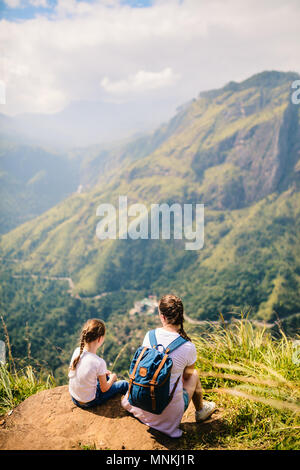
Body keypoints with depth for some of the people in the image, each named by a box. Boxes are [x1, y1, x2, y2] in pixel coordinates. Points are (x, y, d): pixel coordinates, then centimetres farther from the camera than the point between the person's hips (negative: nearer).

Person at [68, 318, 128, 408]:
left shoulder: (77, 351, -14)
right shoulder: (99, 363, -30)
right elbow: (104, 389, -15)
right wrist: (112, 379, 6)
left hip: (73, 398, 6)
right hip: (88, 402, -6)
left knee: (107, 376, 27)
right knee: (124, 384, 11)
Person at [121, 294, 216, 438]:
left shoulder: (149, 335, -10)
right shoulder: (188, 347, -18)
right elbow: (187, 375, 3)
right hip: (169, 413, -2)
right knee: (194, 374, 23)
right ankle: (200, 410, 45)